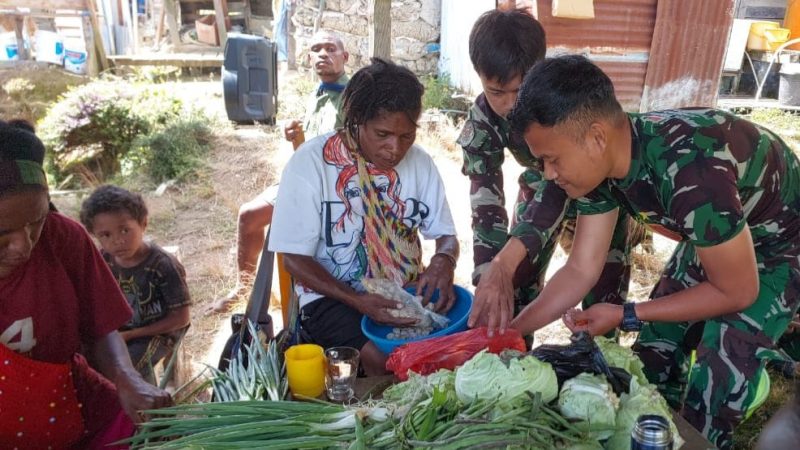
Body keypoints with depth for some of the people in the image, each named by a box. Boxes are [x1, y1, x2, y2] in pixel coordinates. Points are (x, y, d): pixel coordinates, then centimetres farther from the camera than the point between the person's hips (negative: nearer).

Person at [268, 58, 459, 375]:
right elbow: (295, 258, -10)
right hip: (332, 295, -4)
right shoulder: (310, 162, -12)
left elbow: (445, 234, 8)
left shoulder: (419, 162, 0)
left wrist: (444, 261, -19)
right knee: (385, 359, -30)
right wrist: (358, 302, -24)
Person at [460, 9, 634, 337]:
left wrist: (504, 263, -58)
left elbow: (560, 182, -45)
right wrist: (490, 275, -44)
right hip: (541, 185, 3)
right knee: (516, 281, 2)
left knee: (604, 291, -5)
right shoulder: (482, 119, -26)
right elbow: (485, 202, -30)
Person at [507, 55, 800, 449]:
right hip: (718, 232, 6)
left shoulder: (690, 174, -42)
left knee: (718, 379, -12)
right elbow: (581, 269, -11)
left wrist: (626, 317, -21)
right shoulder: (601, 161, -19)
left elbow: (736, 292, -27)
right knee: (656, 352, 7)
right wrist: (507, 332, -15)